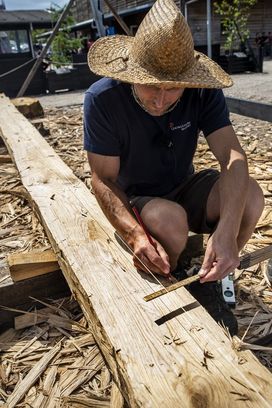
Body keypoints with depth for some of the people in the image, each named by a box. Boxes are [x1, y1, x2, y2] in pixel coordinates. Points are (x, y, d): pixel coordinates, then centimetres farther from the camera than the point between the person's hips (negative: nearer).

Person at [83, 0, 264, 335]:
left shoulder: (203, 92, -17)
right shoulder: (102, 99, -23)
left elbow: (233, 156, -27)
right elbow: (104, 180, -20)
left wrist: (226, 230, -45)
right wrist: (134, 234, -38)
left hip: (185, 190, 3)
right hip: (135, 201, -2)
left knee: (249, 196, -25)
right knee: (170, 220, -36)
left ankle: (206, 284, -1)